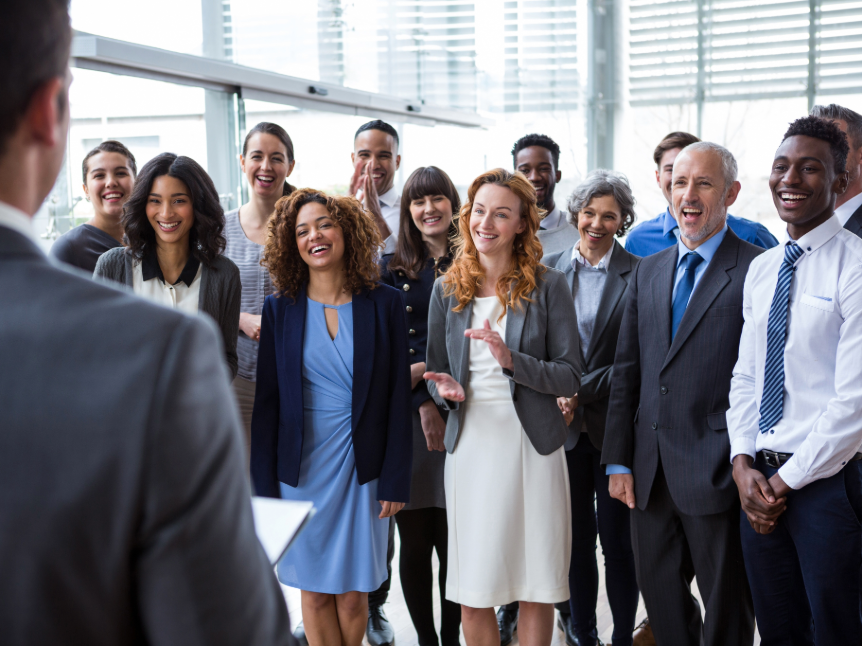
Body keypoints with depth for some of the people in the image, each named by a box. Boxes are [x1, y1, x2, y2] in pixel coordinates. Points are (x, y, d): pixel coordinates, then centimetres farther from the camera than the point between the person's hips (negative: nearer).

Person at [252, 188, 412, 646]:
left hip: (363, 466, -1)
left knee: (353, 592, 7)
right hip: (301, 466, 1)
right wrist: (264, 487, 0)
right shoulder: (280, 309, 1)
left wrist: (395, 481, -4)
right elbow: (267, 402, 3)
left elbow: (398, 397, -1)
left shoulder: (384, 304, -1)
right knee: (315, 591, 8)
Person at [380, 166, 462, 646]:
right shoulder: (393, 271, 9)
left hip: (460, 417, -1)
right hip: (406, 414, 1)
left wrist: (427, 368, -9)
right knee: (414, 544, 4)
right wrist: (424, 404, -7)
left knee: (454, 543, 0)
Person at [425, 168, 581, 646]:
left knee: (536, 588, 4)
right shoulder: (447, 289, 8)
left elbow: (570, 376, -4)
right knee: (472, 594, 5)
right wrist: (445, 390, -8)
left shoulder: (548, 287, -1)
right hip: (470, 444, 2)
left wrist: (512, 360, -19)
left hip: (532, 445, -2)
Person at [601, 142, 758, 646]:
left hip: (716, 472, -6)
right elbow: (627, 371, 11)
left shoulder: (757, 271, -8)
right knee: (660, 597, 18)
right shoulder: (648, 271, 12)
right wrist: (619, 459, 7)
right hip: (650, 472, 6)